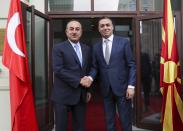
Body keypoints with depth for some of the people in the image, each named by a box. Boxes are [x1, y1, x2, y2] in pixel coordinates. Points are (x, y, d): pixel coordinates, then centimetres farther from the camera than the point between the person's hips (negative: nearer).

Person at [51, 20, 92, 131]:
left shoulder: (86, 49, 12)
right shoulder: (59, 48, -4)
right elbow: (58, 70, -15)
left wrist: (88, 90, 11)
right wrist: (78, 80, -17)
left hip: (81, 95, 5)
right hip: (63, 95, -5)